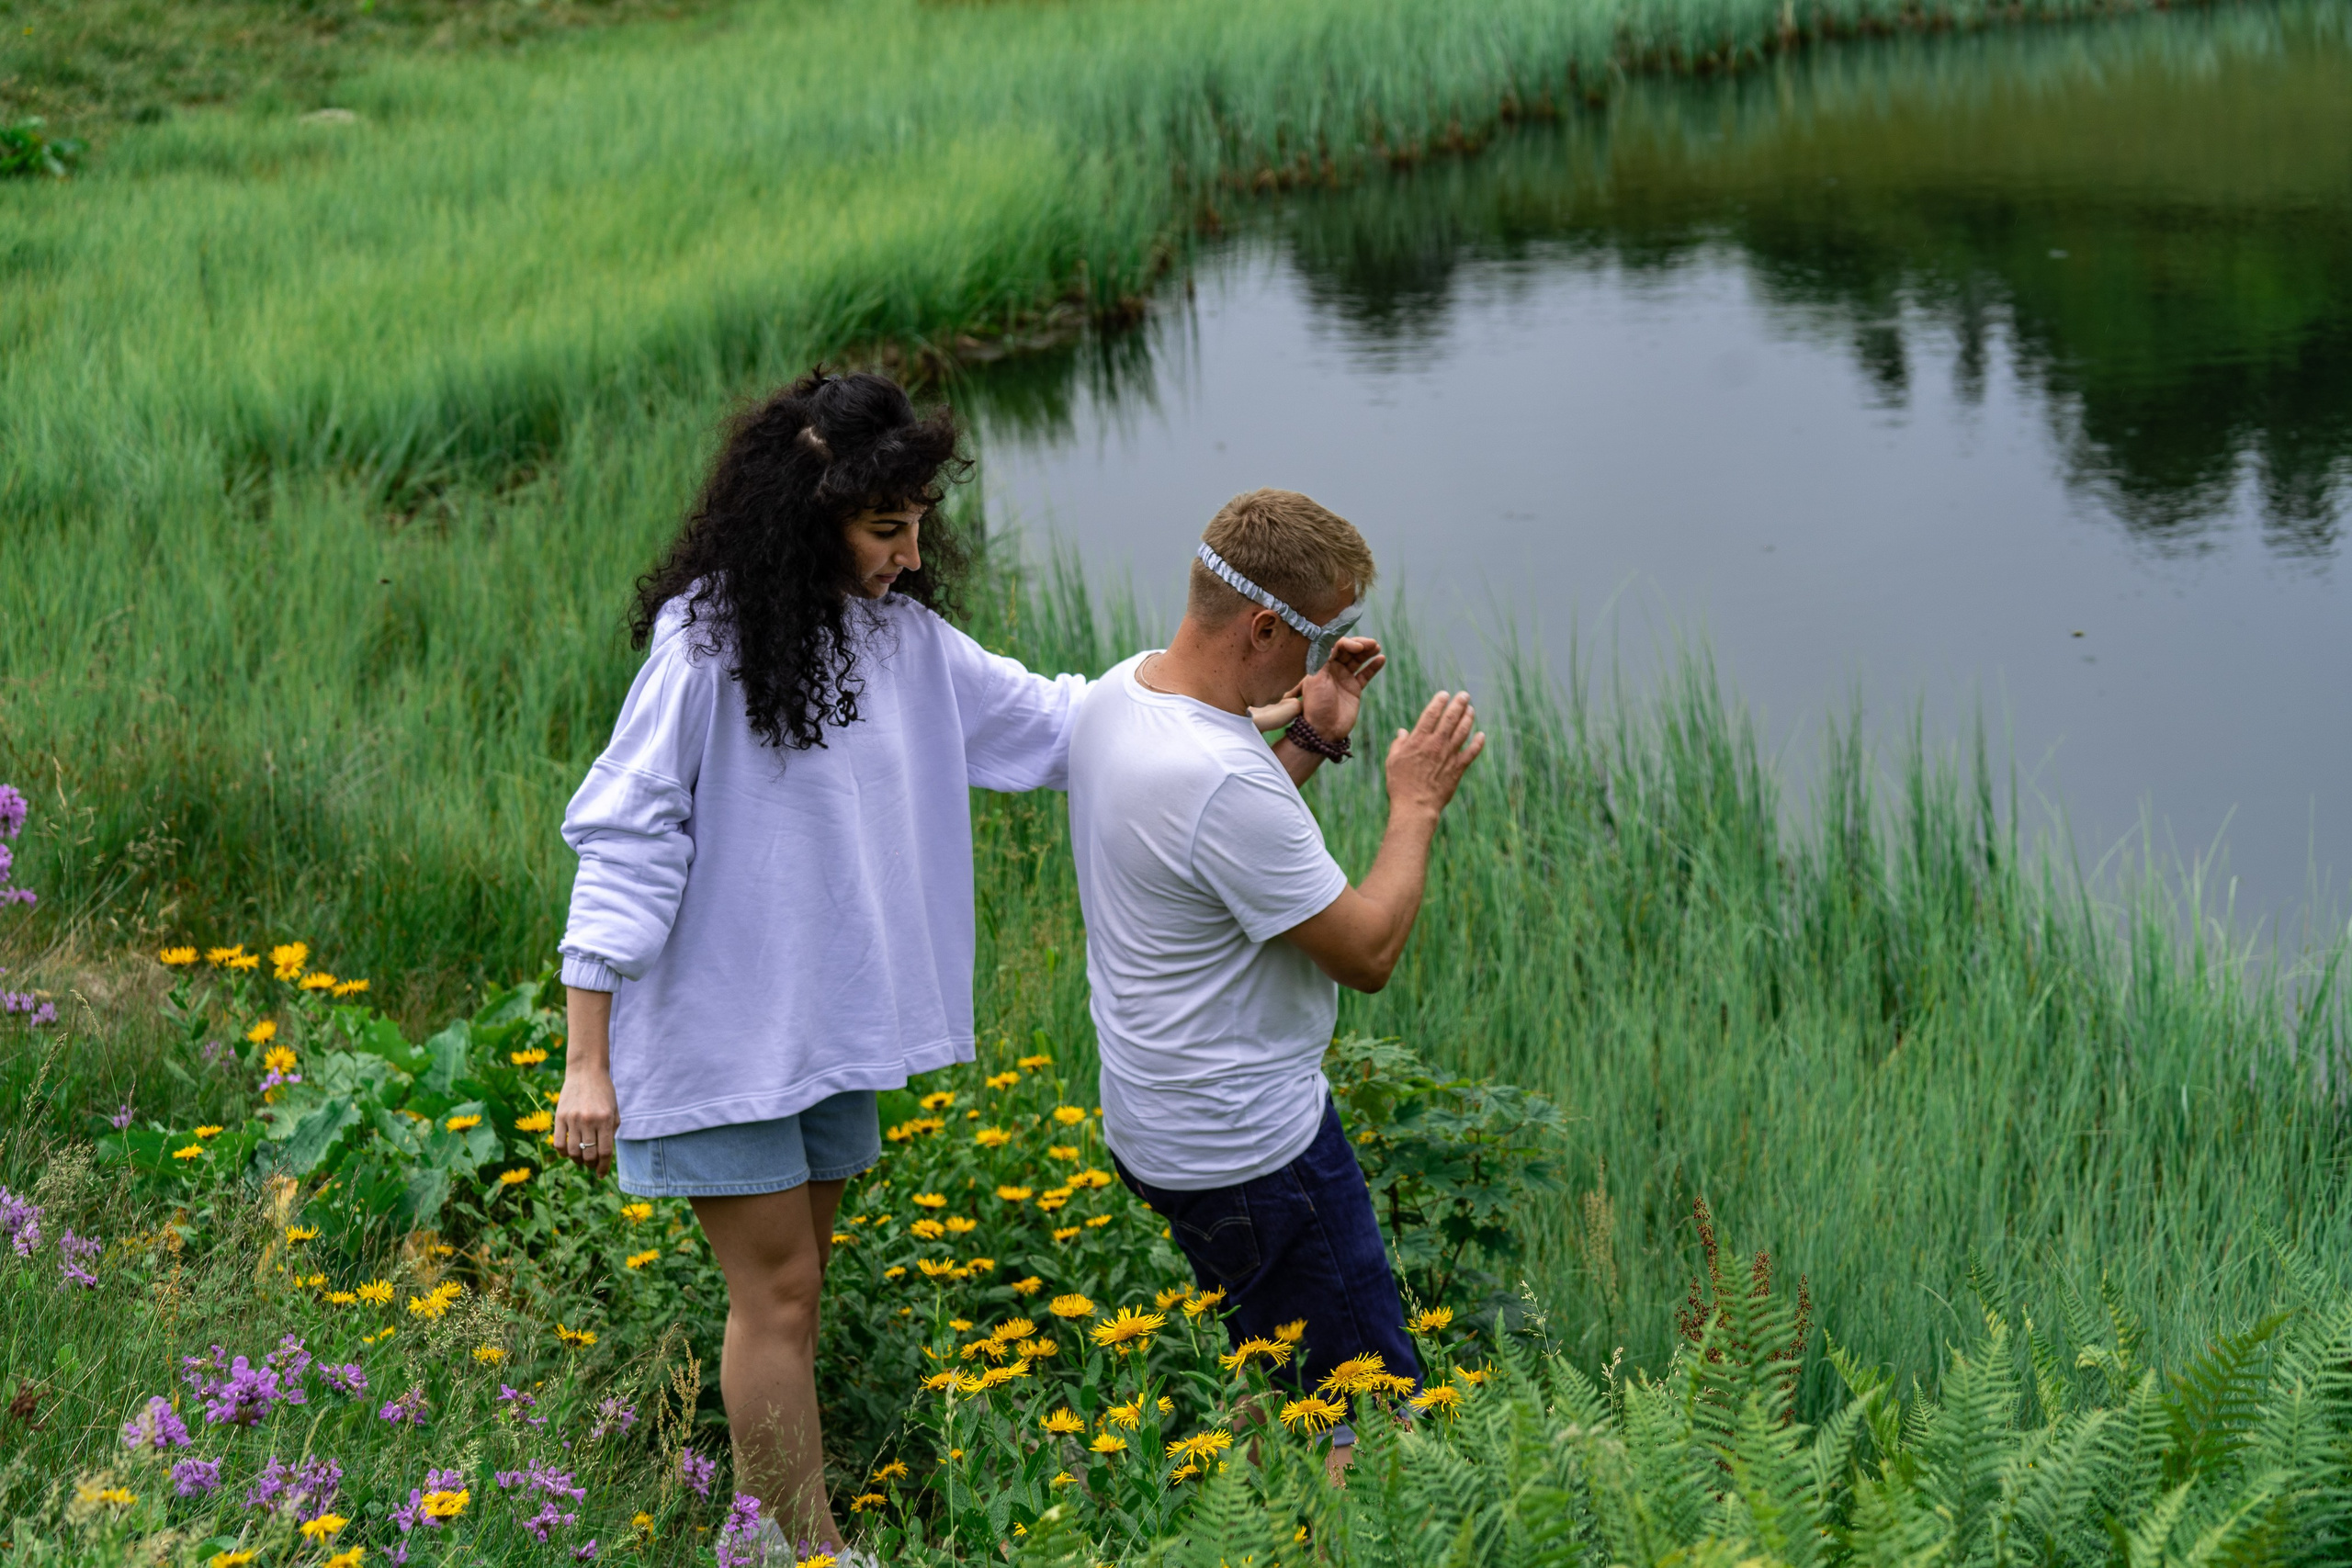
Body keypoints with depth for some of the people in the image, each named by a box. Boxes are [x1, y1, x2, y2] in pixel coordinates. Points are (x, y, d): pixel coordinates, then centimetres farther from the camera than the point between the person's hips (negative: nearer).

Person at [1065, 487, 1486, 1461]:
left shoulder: (1119, 693, 1)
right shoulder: (1222, 780, -30)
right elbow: (1367, 953, -20)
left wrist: (1313, 741, 8)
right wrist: (1417, 803, -9)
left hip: (1152, 1119, 10)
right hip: (1251, 1151, -10)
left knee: (1272, 1378, 21)